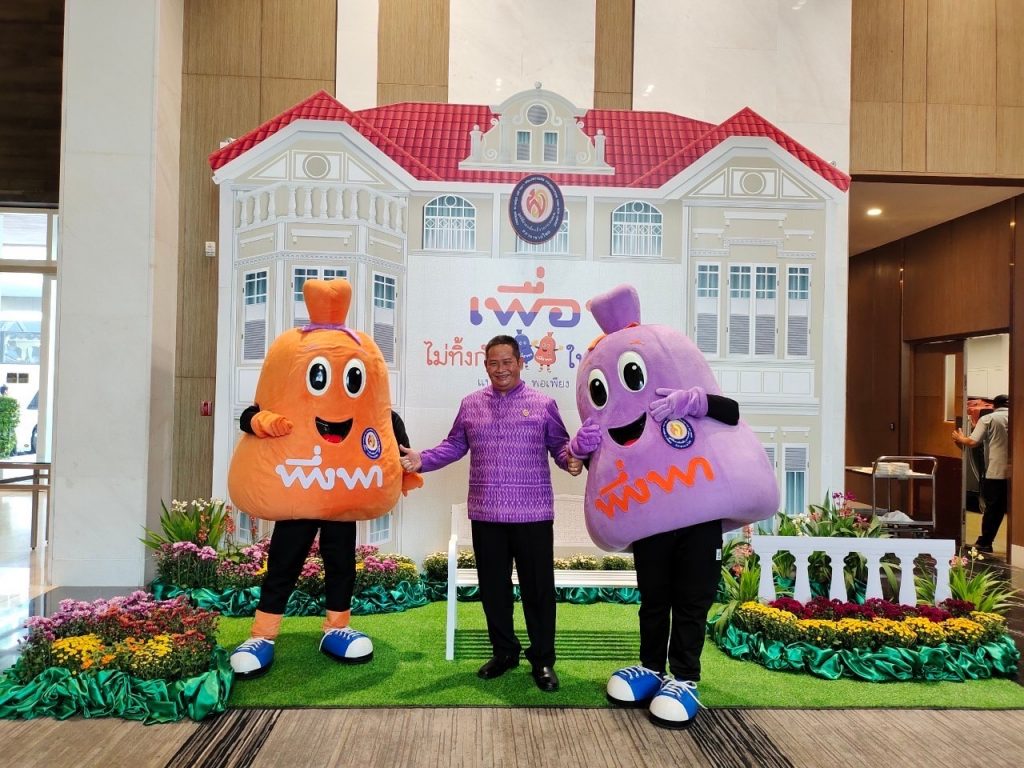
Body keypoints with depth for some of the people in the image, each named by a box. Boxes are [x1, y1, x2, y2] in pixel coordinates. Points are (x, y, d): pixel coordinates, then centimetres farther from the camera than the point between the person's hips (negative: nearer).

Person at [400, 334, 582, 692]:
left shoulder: (543, 404, 1)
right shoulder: (470, 404, 9)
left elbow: (559, 445, 2)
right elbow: (454, 446, 13)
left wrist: (571, 459, -20)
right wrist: (422, 459, -1)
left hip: (533, 514, -3)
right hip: (486, 515, 3)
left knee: (538, 588, 3)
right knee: (493, 587, 12)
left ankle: (542, 660, 19)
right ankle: (504, 652, 30)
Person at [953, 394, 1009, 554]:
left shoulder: (988, 419, -1)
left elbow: (973, 442, -10)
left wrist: (960, 439, 9)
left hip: (996, 472, -2)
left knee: (994, 509, 6)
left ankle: (984, 543, 12)